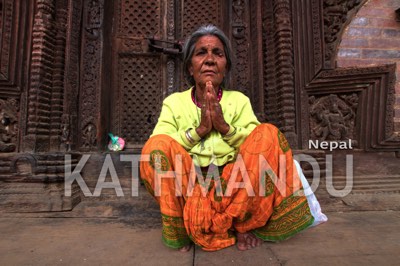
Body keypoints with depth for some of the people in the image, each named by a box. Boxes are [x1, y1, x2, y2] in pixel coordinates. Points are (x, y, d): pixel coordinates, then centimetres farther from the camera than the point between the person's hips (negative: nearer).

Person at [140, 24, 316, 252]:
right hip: (188, 188, 0)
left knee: (269, 133, -19)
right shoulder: (174, 102, 4)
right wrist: (198, 129, -18)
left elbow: (260, 146, -5)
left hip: (234, 186, 1)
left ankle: (243, 223, -10)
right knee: (158, 144, -26)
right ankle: (180, 228, -11)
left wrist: (225, 127, -18)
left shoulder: (239, 100, 6)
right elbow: (157, 149, -10)